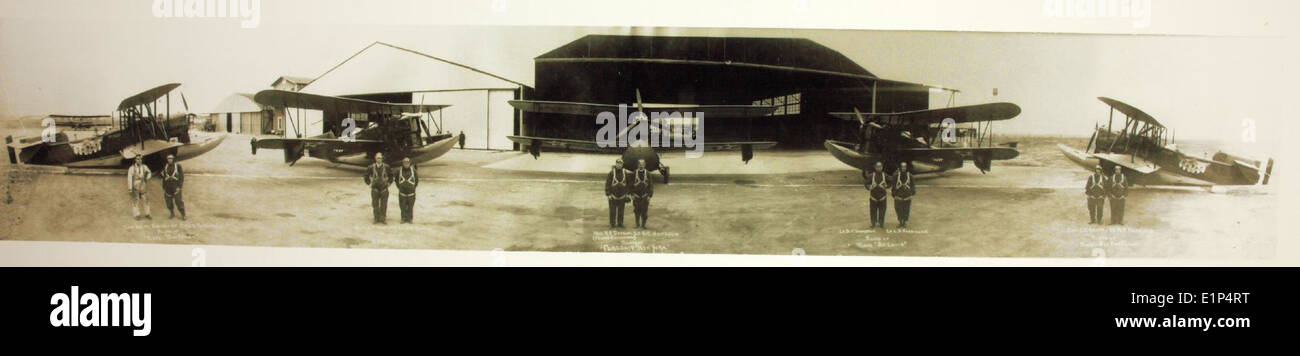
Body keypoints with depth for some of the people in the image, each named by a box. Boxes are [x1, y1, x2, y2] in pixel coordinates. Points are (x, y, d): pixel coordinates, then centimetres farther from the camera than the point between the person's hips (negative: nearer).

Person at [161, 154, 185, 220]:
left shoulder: (178, 166, -4)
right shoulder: (165, 167, 9)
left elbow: (181, 177, -6)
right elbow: (164, 178, 14)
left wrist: (179, 187, -14)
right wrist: (163, 188, 11)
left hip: (176, 187, -4)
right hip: (168, 187, 4)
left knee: (178, 201, -8)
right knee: (169, 201, 5)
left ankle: (183, 215, -2)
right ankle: (172, 214, 20)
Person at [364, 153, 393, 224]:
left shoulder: (386, 167, -3)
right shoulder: (371, 167, -3)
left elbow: (391, 175, 12)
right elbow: (366, 175, 14)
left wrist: (389, 182, 8)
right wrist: (368, 183, 10)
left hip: (384, 188, 0)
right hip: (375, 189, 0)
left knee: (384, 205, 1)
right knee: (375, 205, 4)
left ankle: (383, 219, 9)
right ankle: (376, 219, 13)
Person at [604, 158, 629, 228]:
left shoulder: (625, 173, 2)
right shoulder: (611, 172, -8)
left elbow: (628, 184, 10)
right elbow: (607, 183, -7)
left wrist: (627, 194, 7)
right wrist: (608, 194, -11)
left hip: (622, 196, 3)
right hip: (613, 195, -3)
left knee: (621, 211, 8)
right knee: (612, 211, 1)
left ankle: (620, 223, 17)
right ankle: (612, 224, 8)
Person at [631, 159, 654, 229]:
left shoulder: (648, 174, 0)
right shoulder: (634, 174, 0)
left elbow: (651, 185, 1)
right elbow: (631, 184, 6)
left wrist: (650, 195, -4)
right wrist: (631, 194, 0)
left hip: (645, 196, 0)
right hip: (636, 196, 0)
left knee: (644, 211, -1)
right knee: (637, 211, 4)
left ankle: (643, 224, 9)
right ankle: (637, 225, 14)